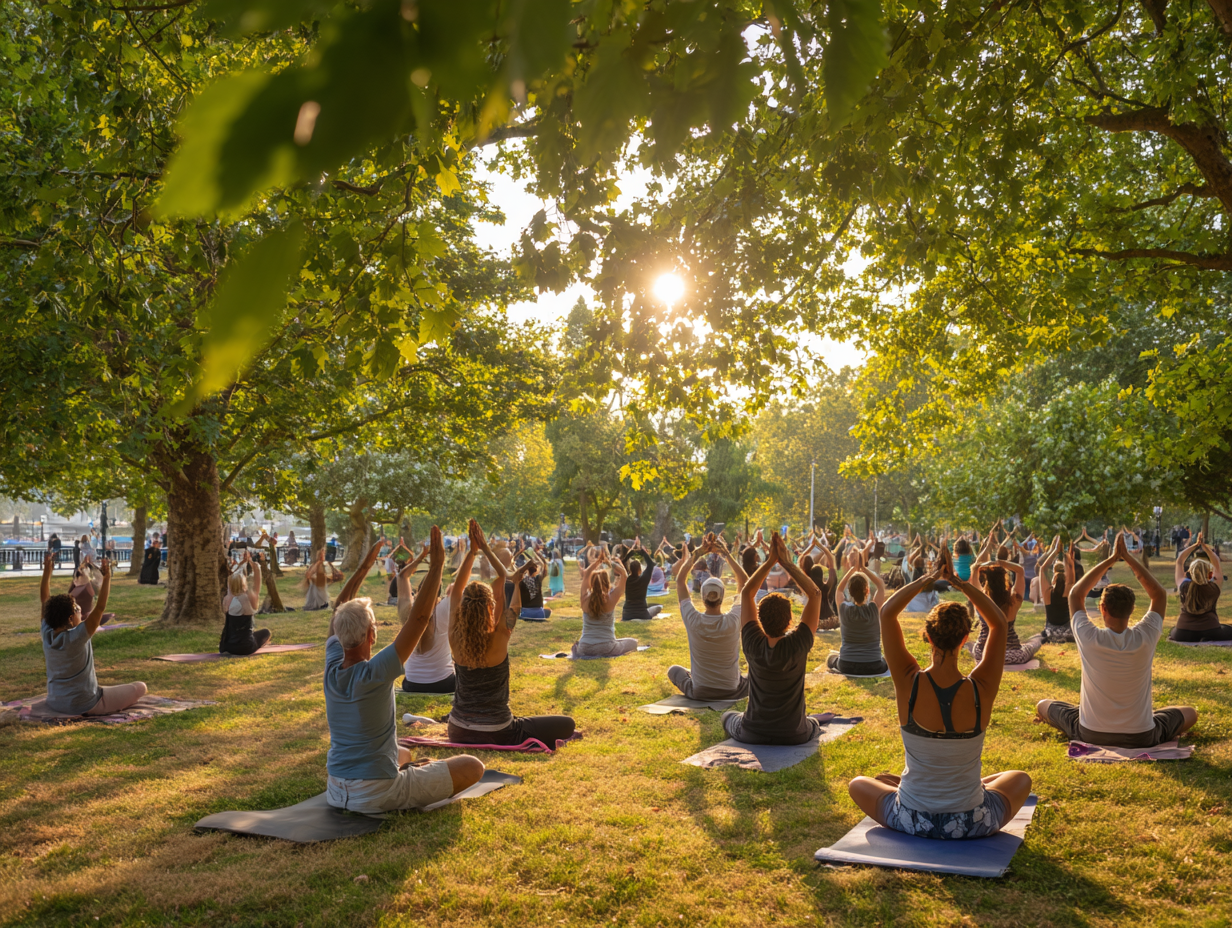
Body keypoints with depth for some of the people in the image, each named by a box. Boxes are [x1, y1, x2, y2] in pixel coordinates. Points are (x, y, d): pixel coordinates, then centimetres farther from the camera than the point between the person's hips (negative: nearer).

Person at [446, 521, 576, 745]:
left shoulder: (455, 640, -11)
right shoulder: (498, 638, -20)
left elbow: (458, 586, -2)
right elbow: (500, 579, -15)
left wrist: (472, 551, 1)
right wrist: (485, 548, -9)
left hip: (458, 733, 4)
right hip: (497, 734, -4)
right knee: (567, 724, 9)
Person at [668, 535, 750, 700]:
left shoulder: (693, 620, -19)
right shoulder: (734, 621, -20)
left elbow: (680, 581, -5)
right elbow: (744, 583, -6)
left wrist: (695, 554, -6)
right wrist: (726, 554, -6)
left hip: (698, 693, 1)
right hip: (733, 693, -1)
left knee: (673, 669, 28)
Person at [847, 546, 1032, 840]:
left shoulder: (909, 683, -19)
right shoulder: (981, 690, -18)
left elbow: (887, 613, -8)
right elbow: (999, 623, -5)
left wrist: (930, 577, -11)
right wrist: (958, 582, -13)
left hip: (912, 822, 0)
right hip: (972, 825, 0)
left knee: (858, 784, 29)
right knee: (1020, 779, 32)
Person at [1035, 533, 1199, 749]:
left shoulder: (1089, 638, -19)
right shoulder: (1144, 638, -17)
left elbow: (1075, 594, -2)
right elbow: (1159, 595, 0)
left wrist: (1111, 560, -2)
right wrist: (1128, 557, -3)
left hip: (1090, 735, -1)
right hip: (1142, 737, 1)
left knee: (1043, 705, 23)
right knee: (1190, 713, 27)